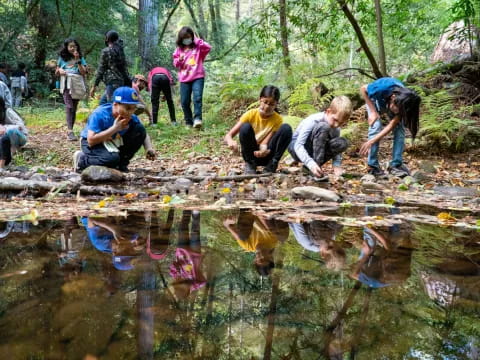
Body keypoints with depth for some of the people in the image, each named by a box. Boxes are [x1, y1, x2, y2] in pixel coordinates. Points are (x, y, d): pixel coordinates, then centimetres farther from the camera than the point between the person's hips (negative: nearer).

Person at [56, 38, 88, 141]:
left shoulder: (81, 59, 11)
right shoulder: (62, 58, 12)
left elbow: (83, 72, -1)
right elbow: (56, 72, 18)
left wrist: (78, 60, -7)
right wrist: (59, 71, -5)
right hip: (66, 85, -2)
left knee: (74, 108, 4)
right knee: (69, 106, -17)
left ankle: (70, 130, 11)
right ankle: (70, 131, -27)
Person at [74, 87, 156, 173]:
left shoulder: (132, 118, -14)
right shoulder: (100, 115, -29)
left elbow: (144, 134, 0)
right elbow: (91, 140, -34)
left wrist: (149, 149, -23)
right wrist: (114, 128, -35)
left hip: (113, 143, 5)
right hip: (93, 145, -5)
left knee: (139, 129, -14)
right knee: (112, 158, -37)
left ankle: (121, 164, 0)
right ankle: (81, 160, -6)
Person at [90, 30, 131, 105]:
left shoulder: (106, 51, -7)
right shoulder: (120, 51, 12)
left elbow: (101, 70, -9)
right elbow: (124, 69, 14)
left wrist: (94, 86, -7)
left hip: (112, 83, -8)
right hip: (120, 82, 8)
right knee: (102, 102, 18)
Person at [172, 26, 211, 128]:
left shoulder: (198, 47, 5)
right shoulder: (179, 49, 12)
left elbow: (208, 47, -13)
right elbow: (175, 63, 14)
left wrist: (197, 40, -8)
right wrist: (179, 60, -9)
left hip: (198, 77, -3)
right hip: (184, 79, 3)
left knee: (197, 98, -21)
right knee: (184, 102, 2)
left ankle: (197, 119, -25)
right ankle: (188, 122, 14)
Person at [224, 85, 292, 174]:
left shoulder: (277, 119, -9)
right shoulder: (251, 114, -11)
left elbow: (264, 142, -19)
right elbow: (228, 136, -15)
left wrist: (263, 149, -44)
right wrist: (231, 141, -40)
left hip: (265, 154, 1)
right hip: (250, 154, 0)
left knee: (286, 128, -22)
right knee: (246, 127, -29)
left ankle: (271, 167, -17)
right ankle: (250, 165, -14)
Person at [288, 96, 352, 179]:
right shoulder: (313, 121, -26)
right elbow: (298, 145, -33)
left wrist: (337, 165, -21)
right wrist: (311, 164, -47)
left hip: (315, 151, 6)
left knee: (342, 143, -18)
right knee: (323, 127, -31)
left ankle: (316, 168, -10)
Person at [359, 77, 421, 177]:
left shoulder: (404, 103, -34)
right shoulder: (382, 88, -44)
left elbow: (391, 126, -32)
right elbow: (363, 89, -24)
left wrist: (371, 142, -40)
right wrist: (373, 112, -28)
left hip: (390, 102, 2)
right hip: (374, 99, -2)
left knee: (399, 128, -17)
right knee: (376, 126, -22)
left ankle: (396, 165, -9)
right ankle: (372, 166, -14)